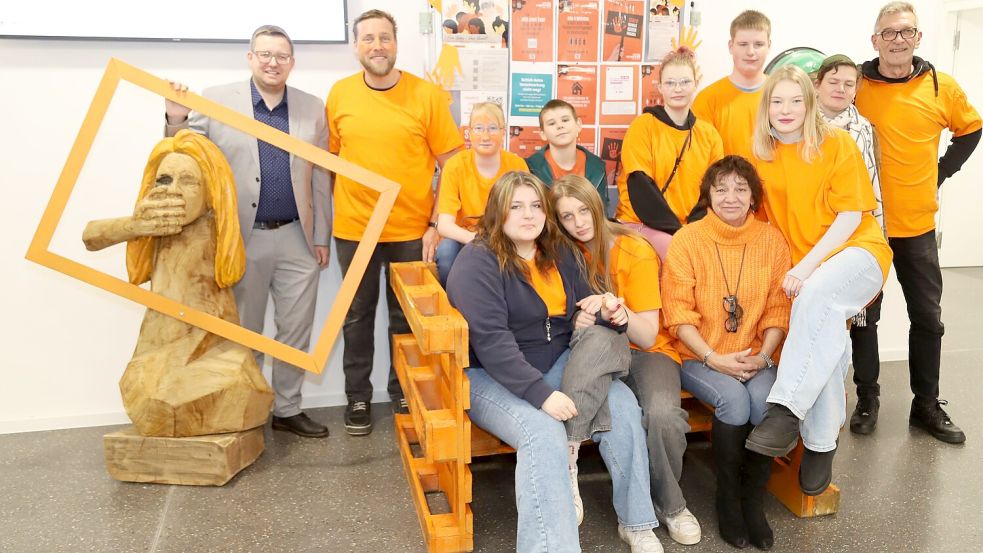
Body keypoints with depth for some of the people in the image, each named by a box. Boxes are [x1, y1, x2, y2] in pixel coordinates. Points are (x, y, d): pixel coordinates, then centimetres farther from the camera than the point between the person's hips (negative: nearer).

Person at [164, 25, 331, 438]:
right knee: (244, 333, 11)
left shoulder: (312, 108, 5)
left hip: (296, 239, 2)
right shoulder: (215, 100, -1)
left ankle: (287, 409, 24)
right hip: (240, 239, -2)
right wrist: (176, 121, -17)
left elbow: (320, 178, 5)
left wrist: (321, 237, 4)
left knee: (296, 330, 9)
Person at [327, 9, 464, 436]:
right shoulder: (339, 95, 1)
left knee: (406, 316, 12)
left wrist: (437, 225, -8)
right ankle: (358, 396, 28)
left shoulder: (428, 95, -5)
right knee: (358, 315, 12)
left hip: (411, 229, -1)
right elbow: (332, 158, 10)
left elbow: (451, 166, -4)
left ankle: (402, 393, 30)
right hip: (354, 228, 2)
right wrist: (337, 210, 4)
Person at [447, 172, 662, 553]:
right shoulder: (478, 261, -13)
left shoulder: (560, 253, 9)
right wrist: (541, 394, -29)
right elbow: (491, 341, -22)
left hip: (557, 366, 6)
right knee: (544, 434, -33)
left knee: (622, 403, -15)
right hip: (491, 377, -6)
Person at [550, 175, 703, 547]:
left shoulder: (635, 252, -10)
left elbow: (648, 337, -11)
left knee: (662, 414, -34)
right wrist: (578, 321, -19)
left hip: (648, 352, -2)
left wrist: (617, 309, -30)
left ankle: (666, 503, -2)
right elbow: (572, 318, 4)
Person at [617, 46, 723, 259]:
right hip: (642, 224, -4)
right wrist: (676, 230, -15)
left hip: (692, 229, 4)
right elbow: (640, 186, -10)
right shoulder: (643, 126, -3)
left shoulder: (709, 134, 10)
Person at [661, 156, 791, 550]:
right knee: (734, 400, -29)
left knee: (767, 400, -27)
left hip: (754, 358, 2)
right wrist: (713, 358, -17)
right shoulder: (686, 241, -5)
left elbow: (777, 310, 5)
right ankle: (727, 499, -5)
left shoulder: (772, 240, 4)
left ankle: (754, 500, -5)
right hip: (699, 357, -2)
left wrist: (762, 357, -10)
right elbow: (679, 316, -7)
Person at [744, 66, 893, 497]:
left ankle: (786, 410, -36)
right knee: (827, 333, -24)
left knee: (817, 294, -35)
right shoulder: (762, 154, 6)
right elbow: (763, 217, 12)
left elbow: (851, 215, -9)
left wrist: (807, 267, -19)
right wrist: (790, 268, -2)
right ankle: (821, 444, -11)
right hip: (801, 270, 3)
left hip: (857, 250, -3)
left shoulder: (837, 143, -4)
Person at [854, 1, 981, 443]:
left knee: (927, 316, 9)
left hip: (917, 223, 2)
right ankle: (867, 398, 20)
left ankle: (926, 404, 23)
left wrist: (941, 173, 6)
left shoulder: (942, 87, 0)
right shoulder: (854, 83, -6)